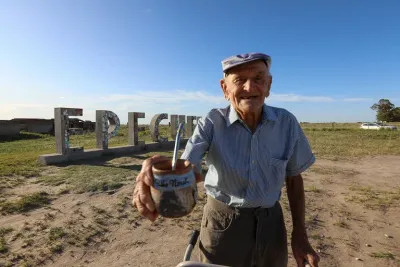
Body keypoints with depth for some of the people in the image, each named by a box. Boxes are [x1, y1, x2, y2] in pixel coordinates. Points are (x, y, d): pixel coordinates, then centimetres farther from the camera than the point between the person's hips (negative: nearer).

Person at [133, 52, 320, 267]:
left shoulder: (287, 123, -11)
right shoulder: (211, 124, -17)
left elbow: (294, 178, 0)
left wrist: (299, 234, 0)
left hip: (270, 223, 3)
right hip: (222, 223, -2)